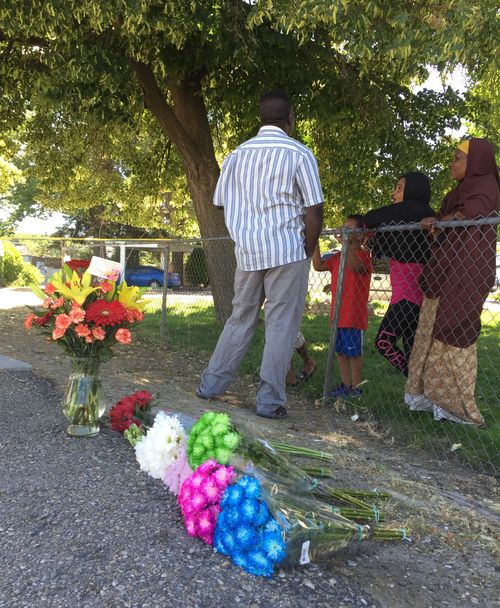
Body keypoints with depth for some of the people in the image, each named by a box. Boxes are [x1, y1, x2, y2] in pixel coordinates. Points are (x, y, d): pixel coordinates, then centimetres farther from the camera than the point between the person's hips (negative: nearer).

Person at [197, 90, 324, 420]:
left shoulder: (238, 154, 10)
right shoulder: (299, 153, -4)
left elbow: (222, 202, 13)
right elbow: (314, 210, -6)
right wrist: (308, 251, 4)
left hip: (247, 251, 5)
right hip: (286, 250, -5)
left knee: (240, 318, 16)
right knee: (281, 325, 1)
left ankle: (211, 384, 20)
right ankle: (270, 400, 4)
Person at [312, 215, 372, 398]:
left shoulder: (363, 255, -10)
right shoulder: (338, 256, 14)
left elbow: (355, 266, -31)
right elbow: (318, 266, 7)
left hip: (354, 316, -8)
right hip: (337, 314, 8)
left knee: (354, 353, 2)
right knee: (340, 352, 13)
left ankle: (355, 388, 13)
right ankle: (345, 385, 24)